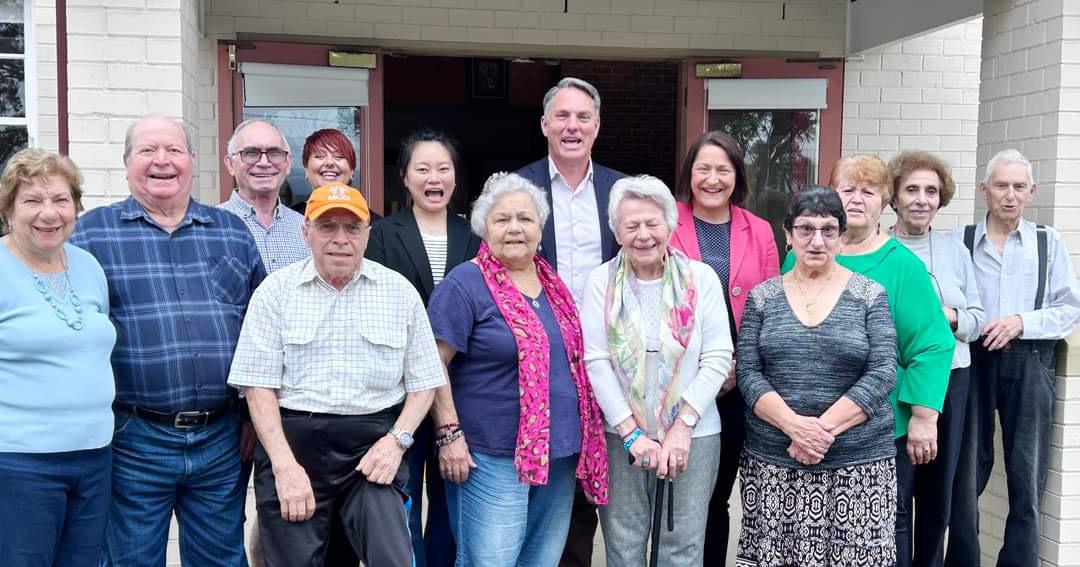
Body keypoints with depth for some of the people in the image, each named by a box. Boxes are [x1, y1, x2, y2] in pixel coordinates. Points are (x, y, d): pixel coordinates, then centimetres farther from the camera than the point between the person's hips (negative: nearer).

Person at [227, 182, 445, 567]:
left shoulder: (400, 291, 6)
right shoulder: (277, 290, 3)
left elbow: (423, 382, 8)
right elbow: (259, 386, -1)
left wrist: (397, 440, -7)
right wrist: (284, 464, -10)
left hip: (373, 447, 0)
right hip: (292, 444, 0)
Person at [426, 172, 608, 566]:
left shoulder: (554, 283, 12)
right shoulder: (465, 283, -9)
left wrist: (584, 438, 16)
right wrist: (449, 435, -16)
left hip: (560, 455, 7)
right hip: (493, 459, -7)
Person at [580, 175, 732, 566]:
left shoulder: (701, 278, 0)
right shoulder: (602, 281, -1)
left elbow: (718, 358, -3)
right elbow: (596, 361, -5)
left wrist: (683, 427, -11)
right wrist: (631, 433, -10)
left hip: (694, 434, 0)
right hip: (622, 435, 0)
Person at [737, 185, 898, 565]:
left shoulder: (870, 295, 2)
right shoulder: (763, 297, 5)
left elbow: (882, 373, -6)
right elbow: (747, 373, -1)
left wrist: (826, 427, -15)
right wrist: (793, 425, -16)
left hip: (858, 463, -1)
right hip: (772, 462, 1)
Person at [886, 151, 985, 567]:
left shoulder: (955, 249, 8)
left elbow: (977, 317, 8)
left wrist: (949, 317, -12)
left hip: (951, 380, 4)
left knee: (940, 488, 13)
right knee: (896, 489, 1)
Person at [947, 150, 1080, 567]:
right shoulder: (960, 240, 4)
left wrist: (1021, 321, -12)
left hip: (1029, 365, 1)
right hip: (972, 362, 0)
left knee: (1027, 478, 6)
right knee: (966, 472, 8)